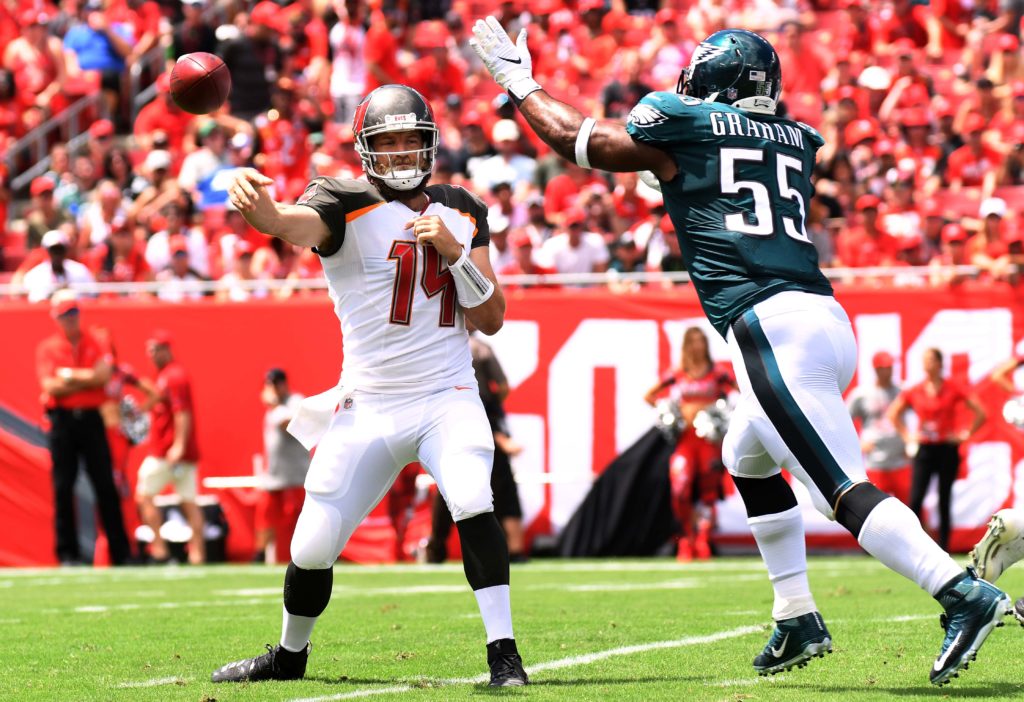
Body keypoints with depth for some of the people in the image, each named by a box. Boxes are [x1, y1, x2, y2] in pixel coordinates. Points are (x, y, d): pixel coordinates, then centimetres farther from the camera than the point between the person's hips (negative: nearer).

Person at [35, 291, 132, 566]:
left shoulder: (95, 343, 8)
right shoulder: (48, 348, 5)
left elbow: (103, 374, -8)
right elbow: (50, 386, -8)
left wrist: (69, 375, -8)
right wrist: (87, 380, -8)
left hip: (91, 419, 1)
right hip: (62, 420, -1)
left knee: (106, 486, 0)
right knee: (63, 487, -1)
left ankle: (121, 552, 2)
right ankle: (67, 553, 4)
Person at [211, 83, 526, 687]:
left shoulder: (461, 212, 8)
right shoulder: (347, 205, -6)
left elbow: (491, 319, 6)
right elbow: (294, 224, -31)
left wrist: (454, 251, -11)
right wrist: (257, 203, -56)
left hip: (448, 395, 1)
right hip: (369, 405, -1)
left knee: (472, 501, -27)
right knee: (314, 547, 0)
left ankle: (504, 653, -21)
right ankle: (290, 655, 29)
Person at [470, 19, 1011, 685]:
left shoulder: (681, 130, 5)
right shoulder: (797, 142, 20)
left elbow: (571, 135, 19)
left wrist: (516, 77, 34)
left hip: (771, 328, -8)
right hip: (828, 321, 8)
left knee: (844, 490, -14)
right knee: (747, 458, 28)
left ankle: (966, 593, -29)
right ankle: (798, 620, 26)